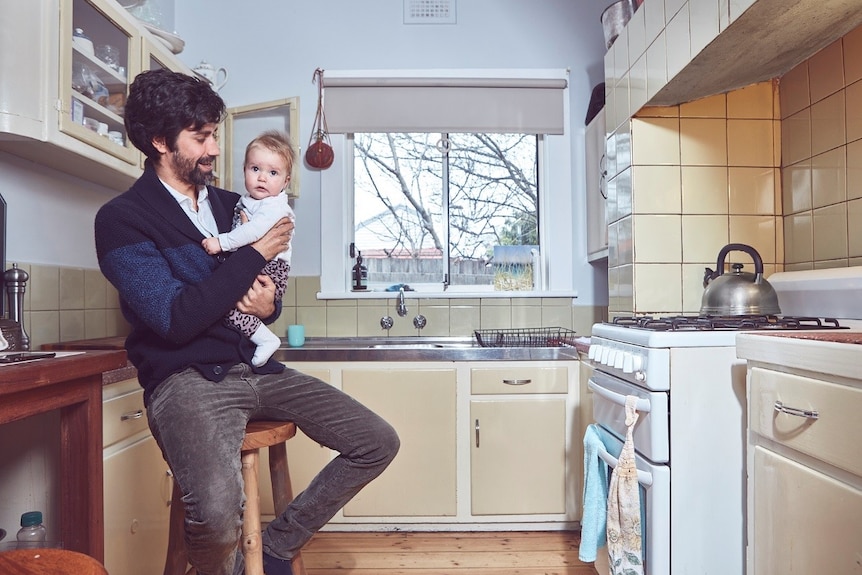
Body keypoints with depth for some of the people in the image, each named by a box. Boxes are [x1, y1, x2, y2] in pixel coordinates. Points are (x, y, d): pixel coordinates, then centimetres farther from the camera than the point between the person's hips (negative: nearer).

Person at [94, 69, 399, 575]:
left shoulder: (231, 205, 15)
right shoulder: (121, 219, -4)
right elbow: (175, 319, -17)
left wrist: (269, 305, -3)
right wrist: (257, 254, -10)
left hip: (257, 368, 6)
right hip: (187, 378, -6)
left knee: (378, 443, -3)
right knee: (217, 512, -33)